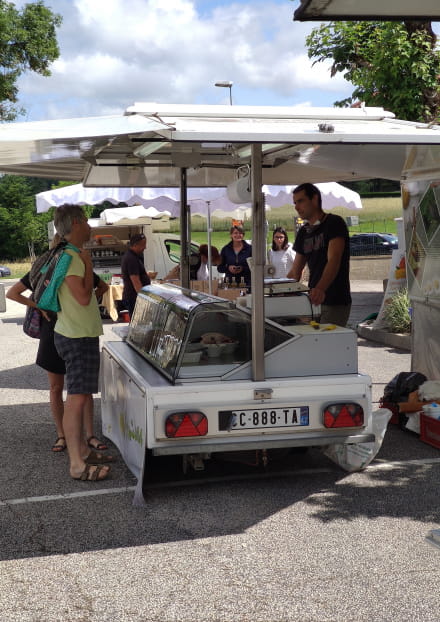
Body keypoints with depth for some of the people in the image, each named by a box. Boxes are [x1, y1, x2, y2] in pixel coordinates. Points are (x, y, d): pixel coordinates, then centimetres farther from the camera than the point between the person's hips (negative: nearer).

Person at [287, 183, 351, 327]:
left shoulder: (334, 223, -8)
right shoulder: (304, 232, 15)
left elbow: (334, 260, -23)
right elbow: (295, 271, 19)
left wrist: (320, 289, -38)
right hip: (313, 301, 7)